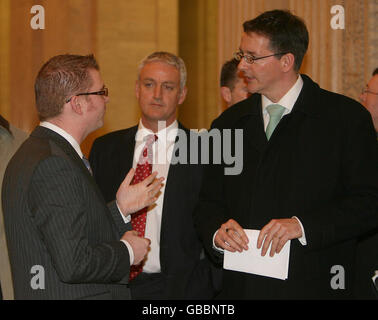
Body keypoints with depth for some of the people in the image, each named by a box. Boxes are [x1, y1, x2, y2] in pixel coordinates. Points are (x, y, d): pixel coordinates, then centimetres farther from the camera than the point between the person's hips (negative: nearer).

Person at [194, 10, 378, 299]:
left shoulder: (347, 118, -3)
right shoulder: (228, 125, 11)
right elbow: (209, 204, 13)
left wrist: (302, 225, -19)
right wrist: (217, 231, -9)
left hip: (315, 286, -3)